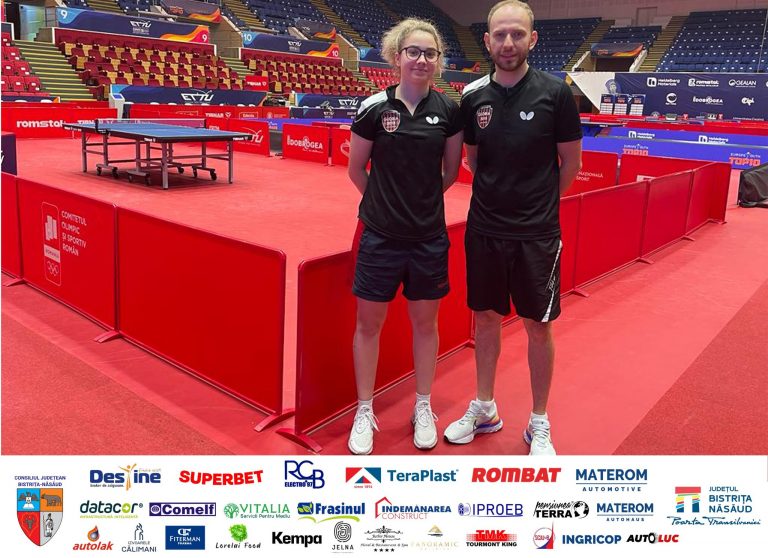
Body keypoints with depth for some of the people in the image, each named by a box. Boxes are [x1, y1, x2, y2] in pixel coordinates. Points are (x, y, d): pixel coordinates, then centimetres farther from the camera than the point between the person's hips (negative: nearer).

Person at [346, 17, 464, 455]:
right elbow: (356, 170, 4)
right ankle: (365, 413, 26)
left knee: (425, 323, 13)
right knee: (369, 323, 7)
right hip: (381, 236, -1)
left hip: (430, 237, 2)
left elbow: (451, 172, 10)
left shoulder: (448, 110, -1)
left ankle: (423, 408, 32)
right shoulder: (375, 108, -6)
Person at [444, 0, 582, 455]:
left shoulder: (554, 92, -8)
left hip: (536, 234, -3)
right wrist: (499, 195, 7)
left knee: (538, 327, 7)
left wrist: (538, 203, 8)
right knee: (486, 318, 14)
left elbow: (571, 163, 0)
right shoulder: (473, 96, 0)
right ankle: (485, 409, 32)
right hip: (484, 229, 3)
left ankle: (539, 424, 24)